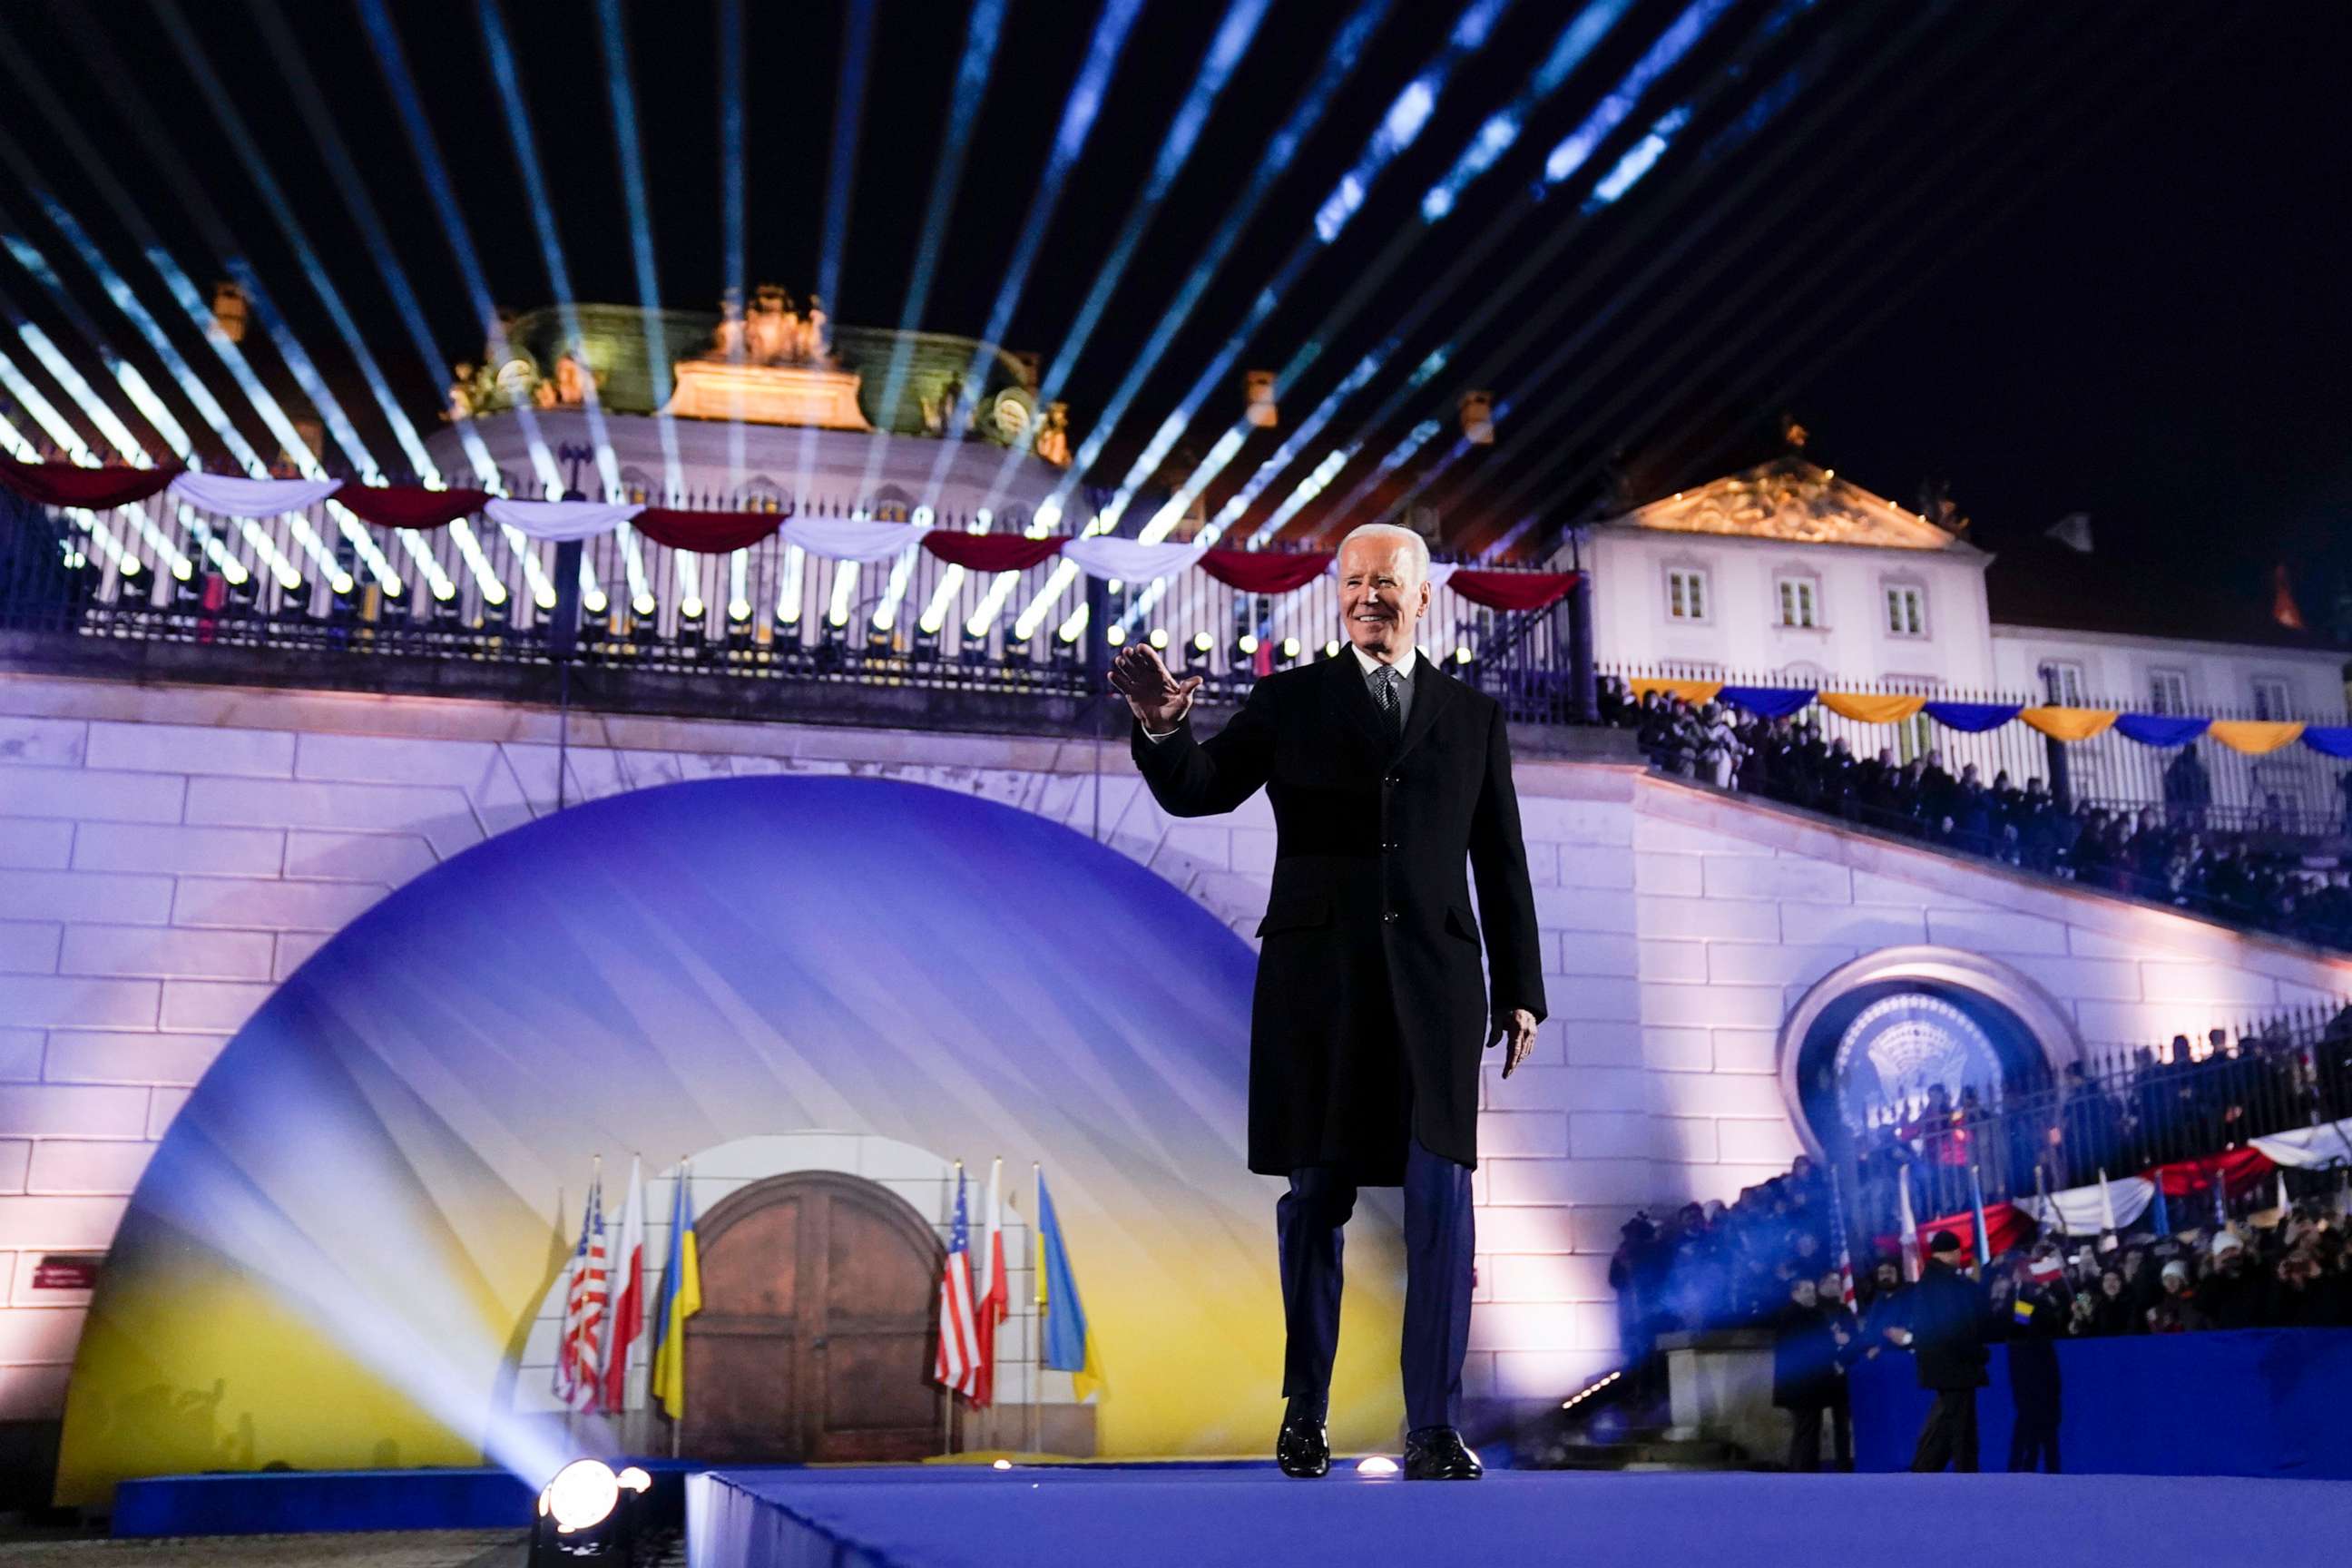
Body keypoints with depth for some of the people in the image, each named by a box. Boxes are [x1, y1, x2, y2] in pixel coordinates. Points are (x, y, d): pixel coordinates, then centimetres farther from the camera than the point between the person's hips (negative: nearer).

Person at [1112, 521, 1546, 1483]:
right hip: (1315, 978, -1)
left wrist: (1521, 988, 9)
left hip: (1432, 980, 1)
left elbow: (1502, 864, 13)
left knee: (1440, 1197, -6)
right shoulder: (1290, 700, 8)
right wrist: (1162, 726, -25)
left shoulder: (1473, 717, 13)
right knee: (1315, 1197, 6)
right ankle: (1304, 1409, 19)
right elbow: (1196, 791, -3)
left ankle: (1434, 1431, 1)